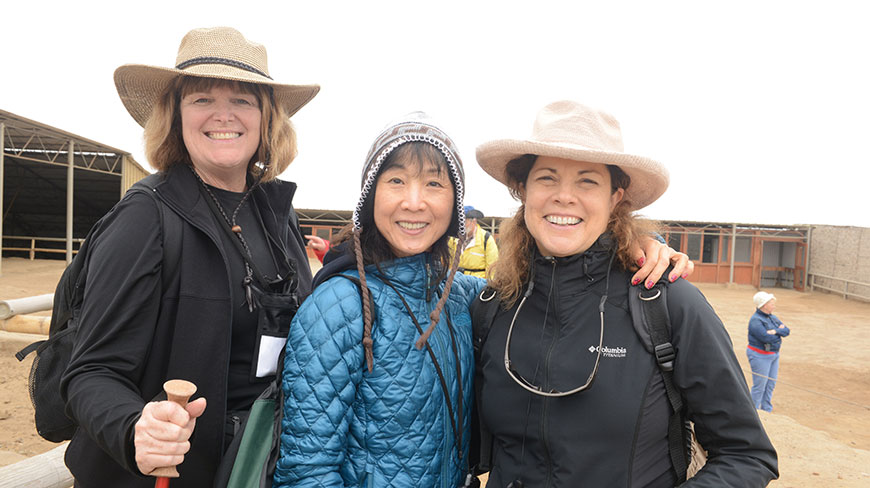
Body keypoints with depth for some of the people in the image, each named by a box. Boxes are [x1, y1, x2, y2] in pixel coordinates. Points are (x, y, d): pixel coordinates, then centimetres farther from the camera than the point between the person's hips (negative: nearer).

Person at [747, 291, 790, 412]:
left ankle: (766, 410, 25)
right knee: (760, 385, -2)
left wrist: (775, 331, -17)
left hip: (774, 355, 8)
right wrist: (780, 331, -10)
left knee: (771, 384, 13)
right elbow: (766, 337, -26)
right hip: (760, 356, -8)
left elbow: (787, 331, 2)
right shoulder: (755, 320, -17)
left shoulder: (773, 318, 11)